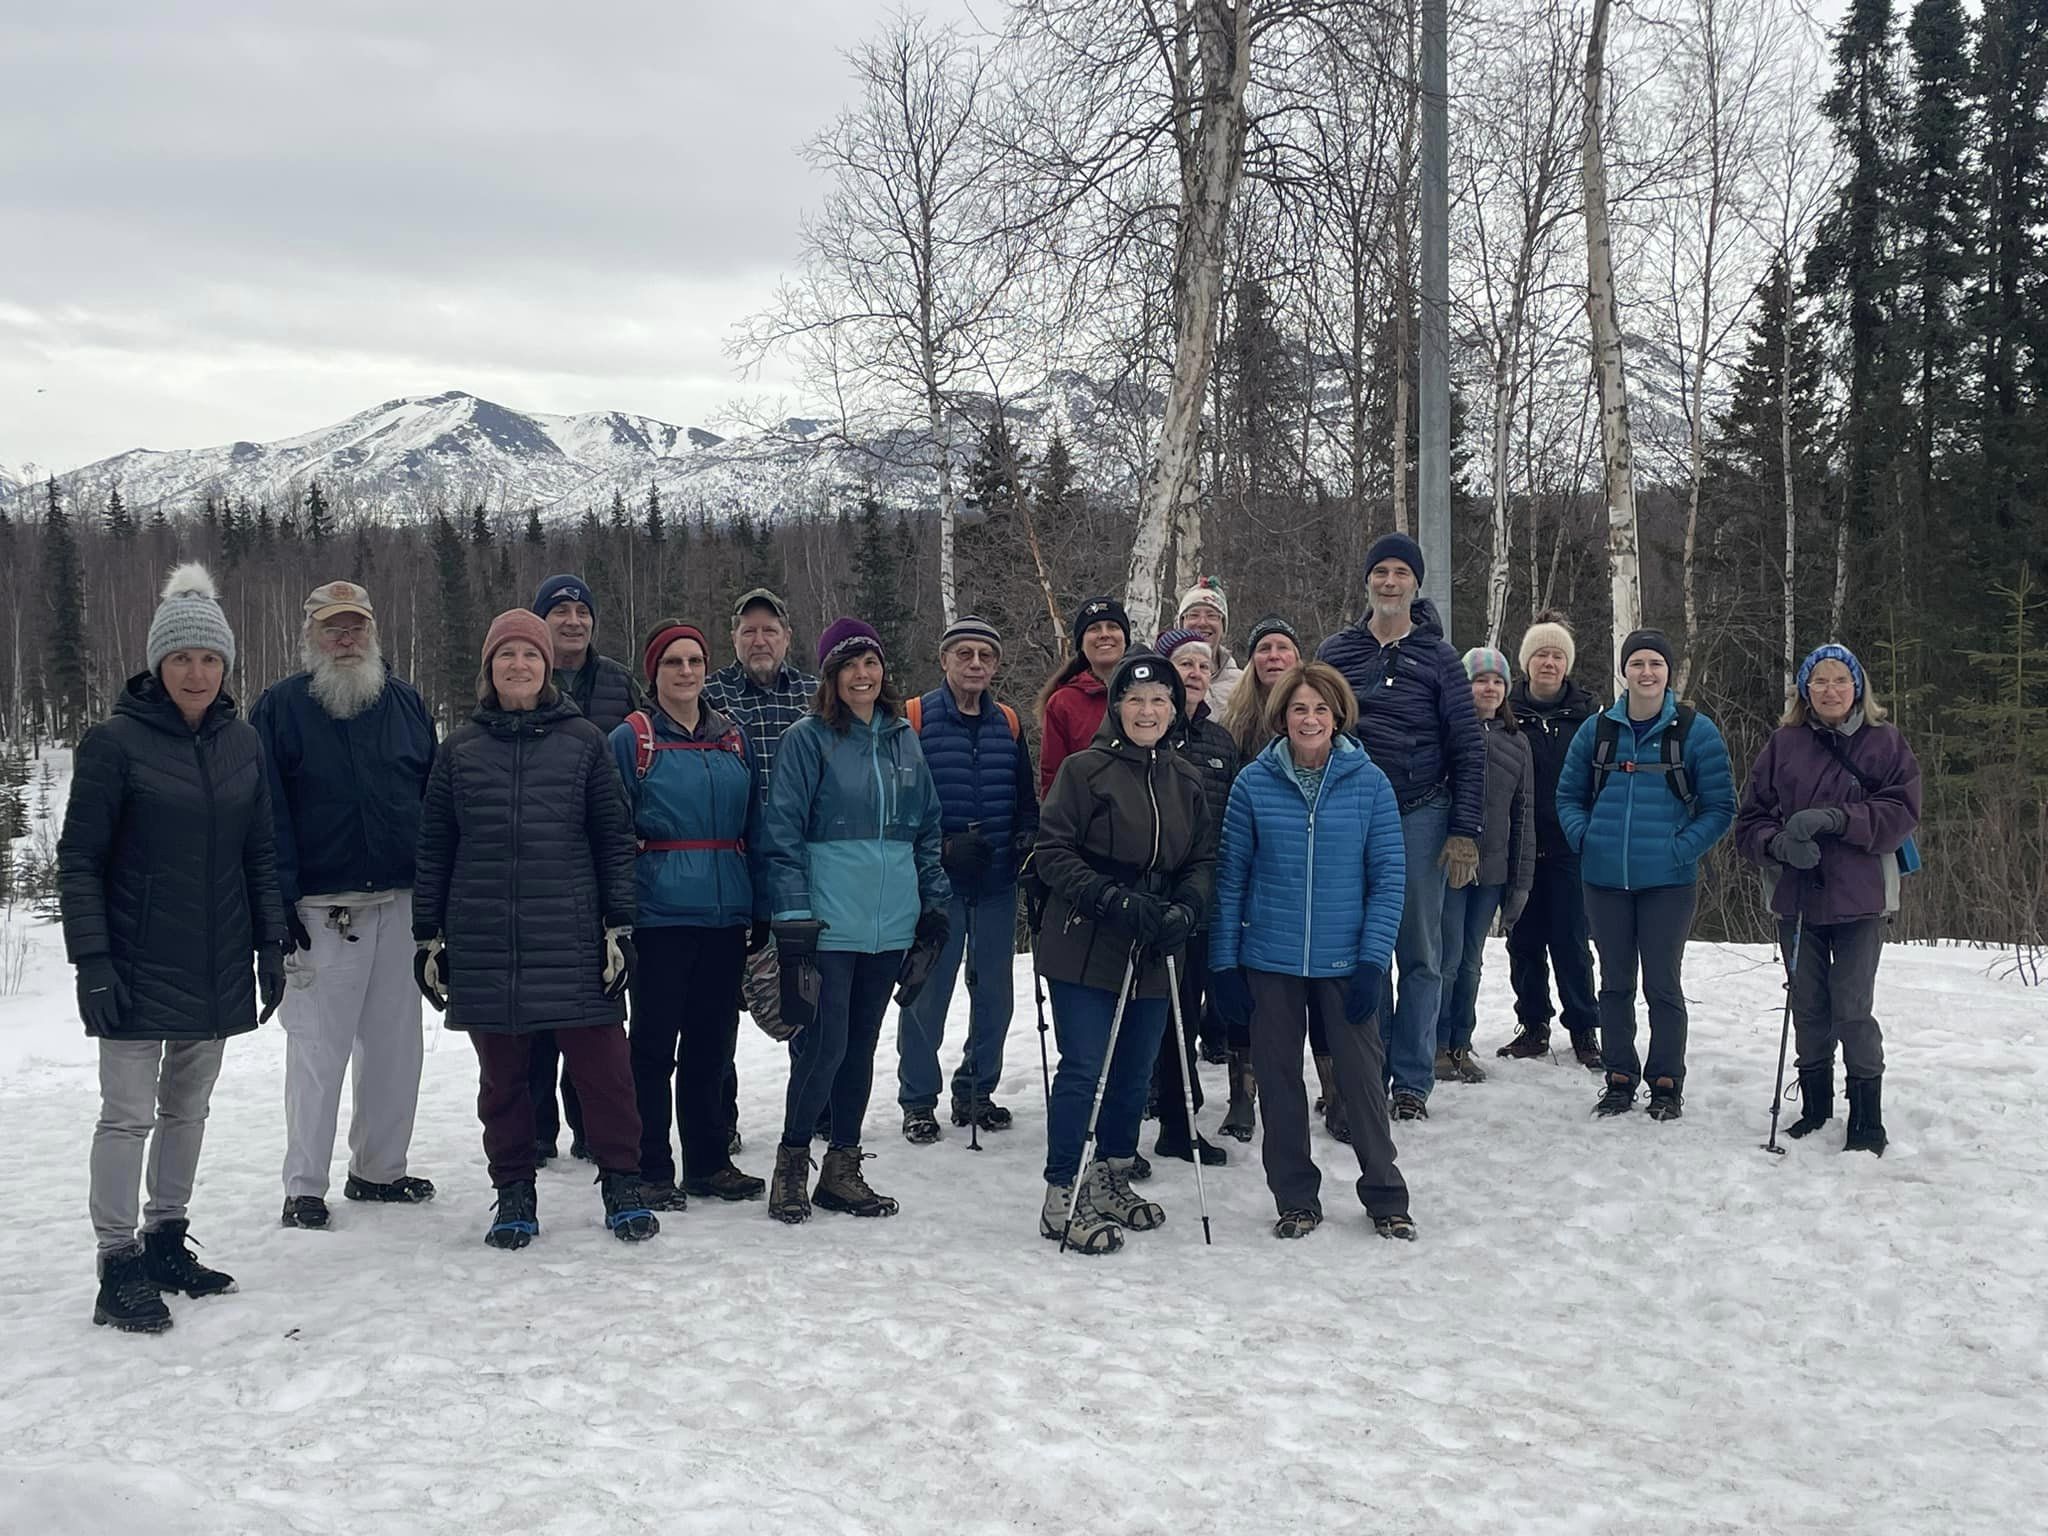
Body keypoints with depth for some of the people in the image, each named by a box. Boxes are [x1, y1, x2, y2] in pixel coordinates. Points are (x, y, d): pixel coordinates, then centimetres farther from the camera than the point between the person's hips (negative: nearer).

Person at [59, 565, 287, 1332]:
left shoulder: (242, 742, 5)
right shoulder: (114, 742, -9)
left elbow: (261, 855, 12)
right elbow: (78, 860, -8)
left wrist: (271, 945, 8)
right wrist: (92, 961, -13)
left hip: (217, 970, 5)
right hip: (139, 970, -5)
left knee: (188, 1108, 14)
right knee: (129, 1114, -1)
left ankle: (167, 1241, 26)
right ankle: (119, 1268, 7)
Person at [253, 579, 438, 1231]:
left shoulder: (404, 702, 10)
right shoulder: (281, 707, -1)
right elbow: (266, 811, -6)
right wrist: (280, 901, -13)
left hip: (399, 902, 4)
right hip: (320, 909, -4)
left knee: (396, 1044, 10)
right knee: (318, 1048, 0)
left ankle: (379, 1169, 23)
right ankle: (304, 1186, 10)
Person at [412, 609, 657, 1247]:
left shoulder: (582, 740, 5)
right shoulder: (460, 750, 8)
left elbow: (614, 839, 5)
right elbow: (434, 851, 11)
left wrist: (620, 926, -1)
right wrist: (428, 937, 7)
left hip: (572, 938, -1)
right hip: (483, 944, 2)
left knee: (601, 1063, -1)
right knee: (501, 1074, 9)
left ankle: (622, 1183, 13)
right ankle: (513, 1192, 22)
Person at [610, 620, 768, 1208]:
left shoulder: (734, 740, 12)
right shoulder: (631, 740, -2)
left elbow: (753, 829, 14)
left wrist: (761, 910, 10)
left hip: (726, 915, 4)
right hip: (659, 912, -4)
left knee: (712, 1044, 12)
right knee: (654, 1044, 2)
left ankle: (709, 1161, 23)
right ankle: (651, 1171, 11)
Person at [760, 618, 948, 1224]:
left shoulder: (903, 739, 11)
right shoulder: (808, 740, -5)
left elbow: (928, 828, 17)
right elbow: (783, 832, -8)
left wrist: (935, 903, 12)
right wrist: (793, 915, -13)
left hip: (890, 924, 5)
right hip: (828, 923, -5)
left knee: (861, 1047, 12)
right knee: (824, 1047, -6)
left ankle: (842, 1169, 23)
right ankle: (791, 1163, 13)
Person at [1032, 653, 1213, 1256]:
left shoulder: (1187, 779, 10)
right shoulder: (1085, 769, -7)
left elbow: (1203, 861, 13)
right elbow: (1052, 852, -9)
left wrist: (1186, 910, -7)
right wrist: (1112, 900, -19)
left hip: (1153, 956, 5)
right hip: (1084, 949, -5)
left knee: (1135, 1073, 13)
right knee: (1084, 1069, -6)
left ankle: (1112, 1180, 30)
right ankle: (1062, 1198, 5)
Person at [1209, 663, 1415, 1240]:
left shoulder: (1368, 782, -4)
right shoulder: (1254, 782, -3)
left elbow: (1388, 877, -3)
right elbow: (1230, 876, 0)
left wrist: (1373, 959, -10)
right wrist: (1224, 960, -3)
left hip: (1344, 961, -1)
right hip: (1270, 961, 1)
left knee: (1362, 1075, 4)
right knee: (1279, 1078, 9)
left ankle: (1385, 1198, 20)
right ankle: (1296, 1200, 24)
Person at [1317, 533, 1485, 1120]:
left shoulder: (1438, 657, 4)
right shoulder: (1337, 652, 9)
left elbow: (1468, 748, 1)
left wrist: (1465, 832, -6)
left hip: (1421, 816, -1)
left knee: (1420, 952, 2)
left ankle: (1412, 1079, 9)